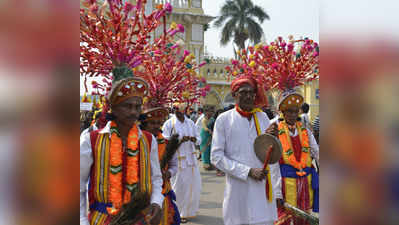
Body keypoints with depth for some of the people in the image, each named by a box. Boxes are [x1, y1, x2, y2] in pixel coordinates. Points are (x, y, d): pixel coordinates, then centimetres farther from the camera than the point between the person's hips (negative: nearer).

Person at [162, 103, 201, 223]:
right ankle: (179, 213, 15)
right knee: (180, 187, -1)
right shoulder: (169, 124, -6)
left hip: (191, 158, 5)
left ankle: (189, 210, 27)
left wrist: (194, 139, -10)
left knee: (193, 185, 8)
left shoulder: (190, 123, 9)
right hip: (177, 159, -5)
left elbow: (199, 139, 13)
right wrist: (180, 140, -21)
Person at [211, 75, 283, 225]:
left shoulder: (262, 117, 10)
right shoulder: (224, 119, -1)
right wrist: (248, 172, -13)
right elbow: (216, 157, -6)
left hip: (264, 191, 3)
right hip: (238, 190, -3)